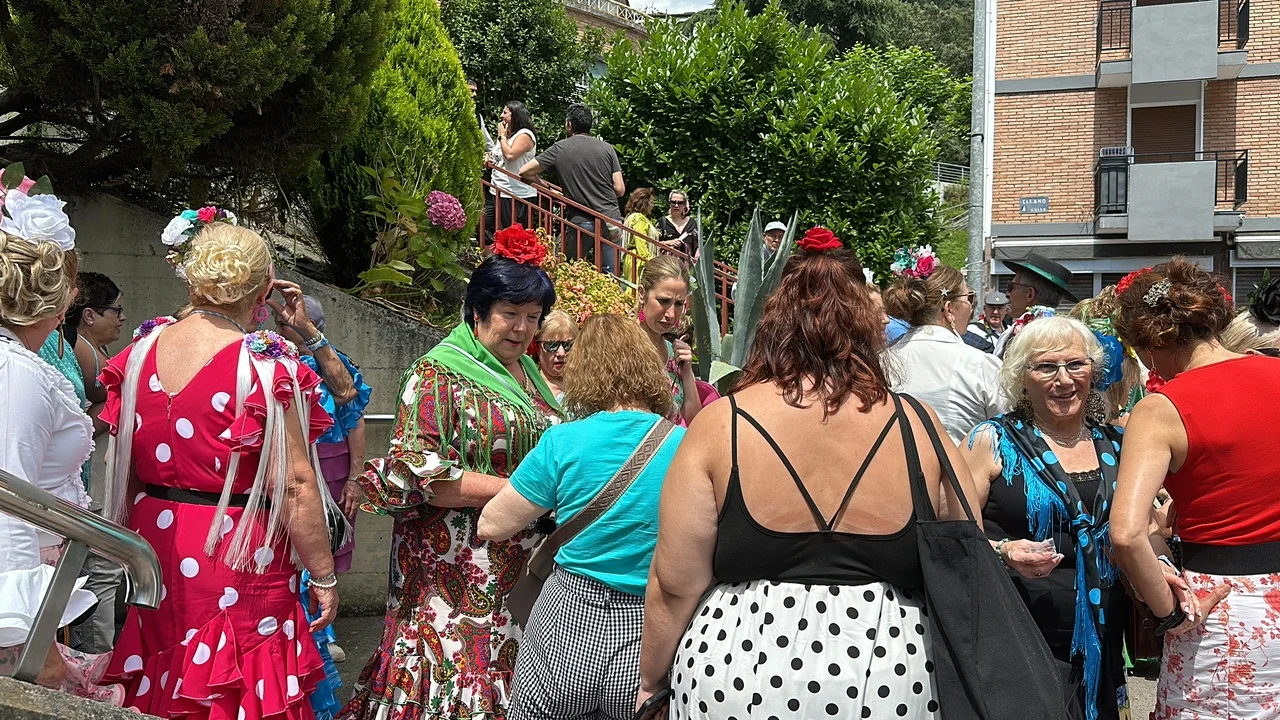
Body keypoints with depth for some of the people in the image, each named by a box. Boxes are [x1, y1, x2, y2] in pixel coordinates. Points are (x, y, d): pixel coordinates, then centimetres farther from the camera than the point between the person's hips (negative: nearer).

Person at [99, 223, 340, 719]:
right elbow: (294, 486, -18)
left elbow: (119, 465, 11)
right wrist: (323, 576, -9)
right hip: (238, 560, -6)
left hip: (154, 546, 6)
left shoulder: (141, 350, 1)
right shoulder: (265, 366, -17)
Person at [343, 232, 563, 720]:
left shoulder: (529, 374, 16)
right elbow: (419, 474, -16)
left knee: (508, 673, 6)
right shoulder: (438, 375, -6)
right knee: (457, 674, -6)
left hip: (522, 569, 7)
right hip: (458, 574, -7)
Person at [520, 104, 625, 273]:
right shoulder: (607, 148, 4)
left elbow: (525, 171, 1)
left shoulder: (559, 149, 2)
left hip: (580, 222, -2)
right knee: (609, 277, 5)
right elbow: (620, 189, 2)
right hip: (611, 222, 2)